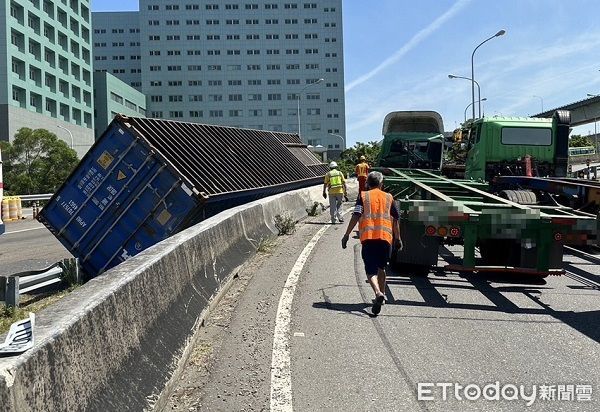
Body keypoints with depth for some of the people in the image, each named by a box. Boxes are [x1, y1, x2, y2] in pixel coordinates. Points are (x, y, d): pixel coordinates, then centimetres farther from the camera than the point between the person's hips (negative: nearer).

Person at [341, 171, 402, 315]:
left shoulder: (363, 196, 6)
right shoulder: (389, 197, 12)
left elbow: (356, 216, -4)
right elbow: (395, 219, 12)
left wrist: (346, 235, -1)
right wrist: (398, 238, 21)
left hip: (367, 237, -2)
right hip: (385, 236, 2)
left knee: (371, 270, -4)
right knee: (381, 268, 21)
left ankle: (378, 293, -28)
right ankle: (382, 294, 29)